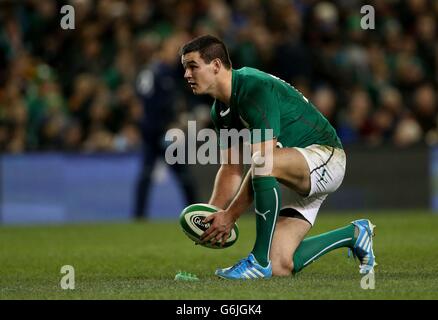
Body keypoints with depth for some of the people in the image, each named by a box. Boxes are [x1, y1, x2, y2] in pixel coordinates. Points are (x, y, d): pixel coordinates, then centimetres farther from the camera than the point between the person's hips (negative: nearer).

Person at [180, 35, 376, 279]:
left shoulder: (256, 89, -23)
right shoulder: (221, 110, 6)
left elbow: (263, 161, -27)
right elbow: (232, 169, 11)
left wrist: (230, 216, -26)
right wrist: (212, 213, -4)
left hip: (325, 157, -9)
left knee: (263, 163, -39)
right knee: (280, 266, -4)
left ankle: (260, 260, -26)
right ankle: (354, 234, 19)